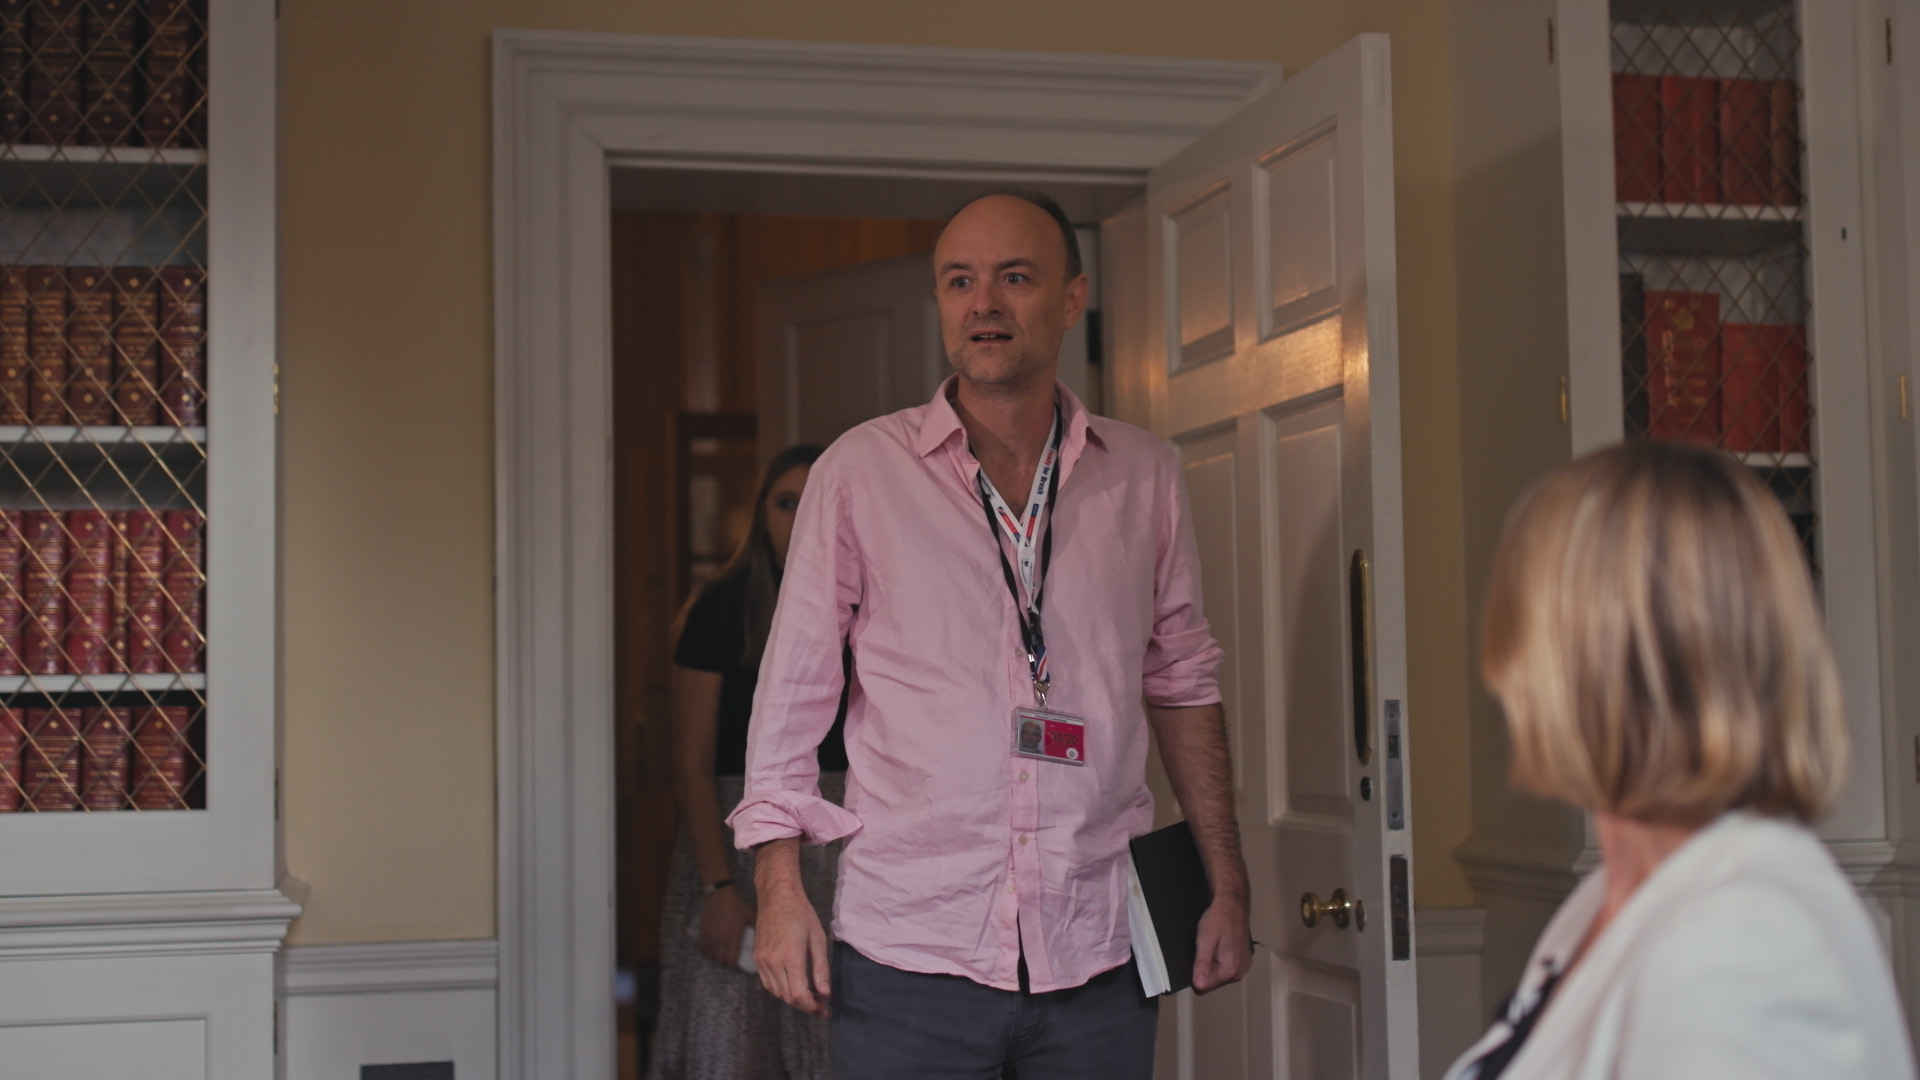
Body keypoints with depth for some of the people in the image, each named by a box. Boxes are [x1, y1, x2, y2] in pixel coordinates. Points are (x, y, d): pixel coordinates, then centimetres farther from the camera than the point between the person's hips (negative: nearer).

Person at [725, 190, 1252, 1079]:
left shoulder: (1143, 475, 7)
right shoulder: (861, 470, 0)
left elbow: (1182, 681, 14)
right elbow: (793, 687, 3)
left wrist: (1226, 885, 12)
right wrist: (780, 889, -3)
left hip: (1099, 958, 2)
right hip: (909, 953, -2)